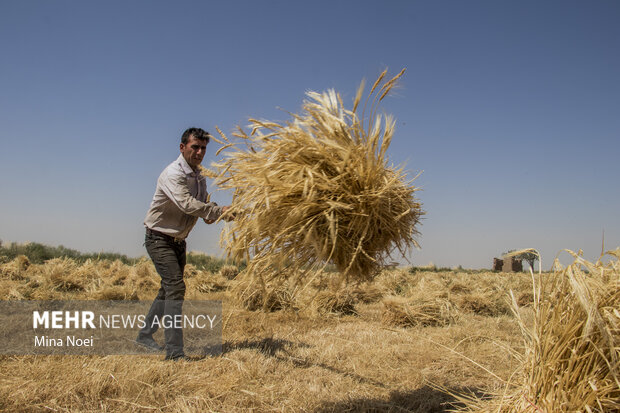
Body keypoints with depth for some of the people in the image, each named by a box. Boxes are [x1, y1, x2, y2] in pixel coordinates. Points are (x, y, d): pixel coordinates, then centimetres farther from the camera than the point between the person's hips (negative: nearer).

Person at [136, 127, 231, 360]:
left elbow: (201, 204, 10)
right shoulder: (173, 174, -21)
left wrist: (210, 215, -13)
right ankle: (174, 351, -17)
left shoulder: (199, 177, 6)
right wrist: (219, 211, -40)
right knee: (175, 287, -18)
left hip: (179, 241, 9)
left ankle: (145, 335, 33)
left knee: (169, 289, 16)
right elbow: (187, 204, -36)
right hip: (159, 239, -9)